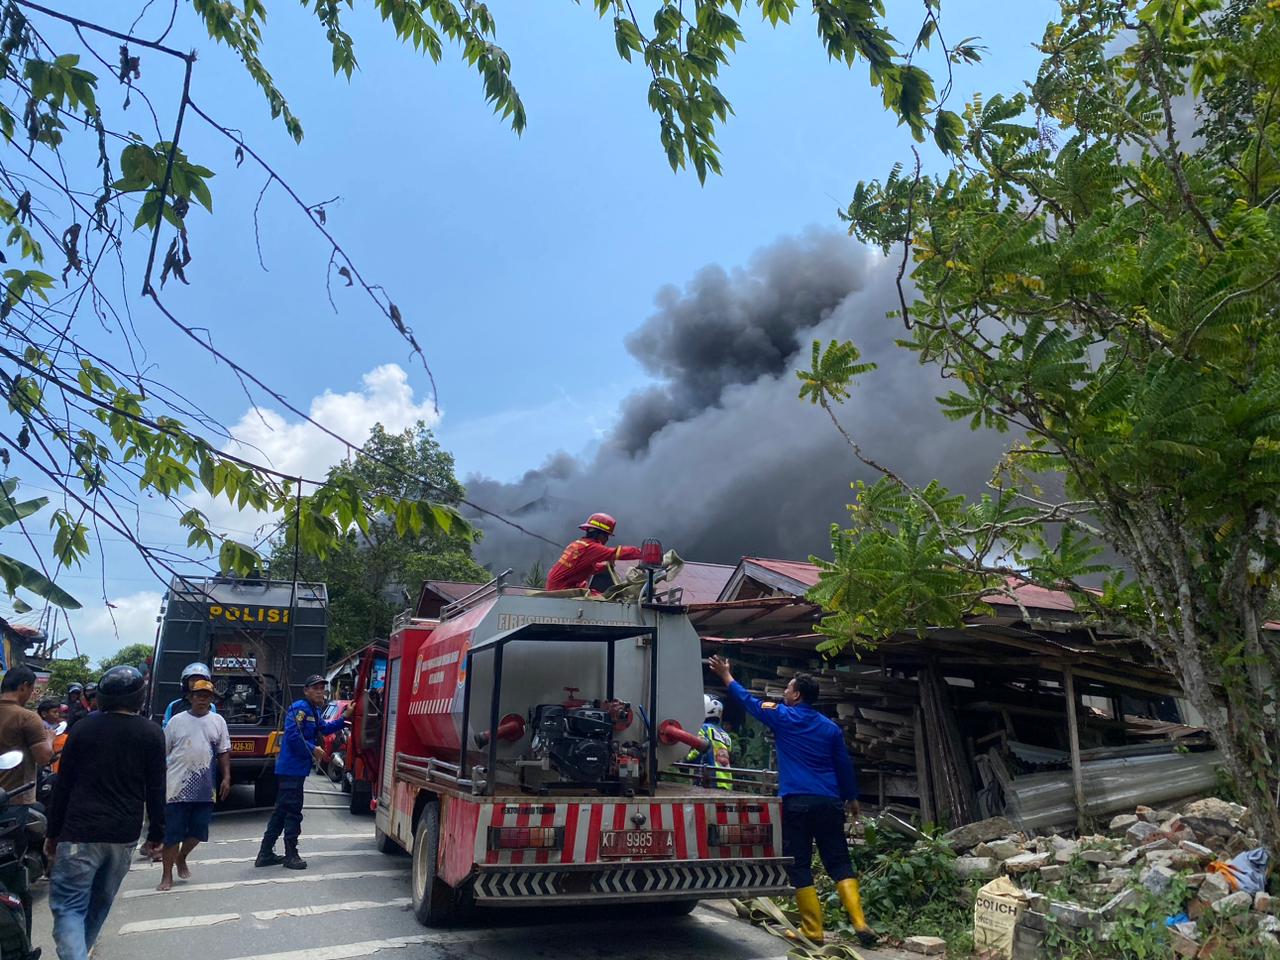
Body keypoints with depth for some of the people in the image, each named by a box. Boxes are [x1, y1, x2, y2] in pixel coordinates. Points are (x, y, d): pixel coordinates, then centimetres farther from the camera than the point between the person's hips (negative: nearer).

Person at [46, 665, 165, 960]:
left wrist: (53, 833, 11)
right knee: (101, 901, 20)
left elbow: (62, 786, 2)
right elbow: (156, 791, 0)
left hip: (80, 833, -2)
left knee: (68, 906, -2)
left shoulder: (83, 728, 0)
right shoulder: (152, 733, -1)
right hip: (124, 835, 2)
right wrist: (156, 834, 8)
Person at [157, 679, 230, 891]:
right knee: (172, 832, 2)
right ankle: (167, 875, 16)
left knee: (198, 830, 8)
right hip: (177, 786, -2)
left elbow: (224, 752, 7)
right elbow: (162, 752, 6)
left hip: (205, 788, 2)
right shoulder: (177, 720, 2)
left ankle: (181, 858, 35)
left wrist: (226, 777, -2)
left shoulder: (218, 721, 6)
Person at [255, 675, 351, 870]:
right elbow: (293, 735, -24)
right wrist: (313, 749, -16)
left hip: (293, 769, 10)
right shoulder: (300, 708, -15)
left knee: (282, 811, 15)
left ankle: (265, 854, 22)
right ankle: (291, 855, 6)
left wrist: (343, 718, 19)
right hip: (292, 768, -10)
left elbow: (323, 728, 27)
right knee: (293, 811, -3)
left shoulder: (313, 711, 16)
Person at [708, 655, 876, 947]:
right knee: (839, 863, 9)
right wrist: (852, 797, 30)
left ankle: (813, 931, 4)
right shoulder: (830, 727, 11)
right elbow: (844, 765, 17)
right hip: (828, 802, 4)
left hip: (796, 802, -4)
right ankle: (860, 923, -2)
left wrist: (725, 675, 25)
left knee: (799, 866, 4)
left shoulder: (782, 717, 2)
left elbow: (749, 700, 13)